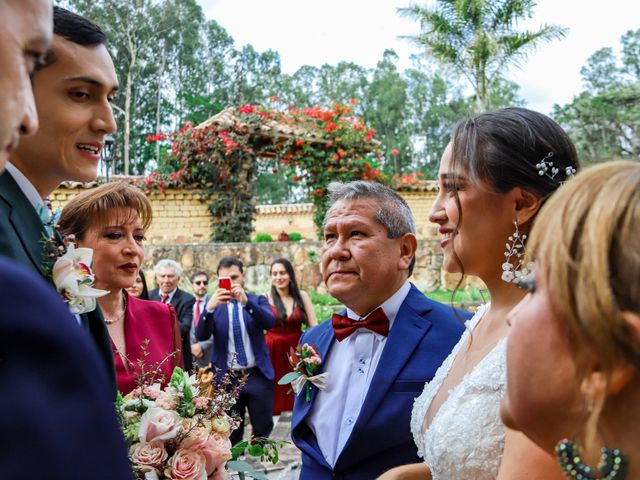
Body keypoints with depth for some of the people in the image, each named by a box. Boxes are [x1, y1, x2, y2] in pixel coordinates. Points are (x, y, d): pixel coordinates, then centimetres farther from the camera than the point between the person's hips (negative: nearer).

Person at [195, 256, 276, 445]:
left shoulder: (258, 300, 4)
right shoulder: (213, 304, 3)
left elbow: (270, 323, -15)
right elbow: (201, 336, -11)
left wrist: (246, 301, -29)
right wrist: (210, 307, -28)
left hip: (258, 376, 0)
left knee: (263, 430, 9)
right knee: (231, 434, 9)